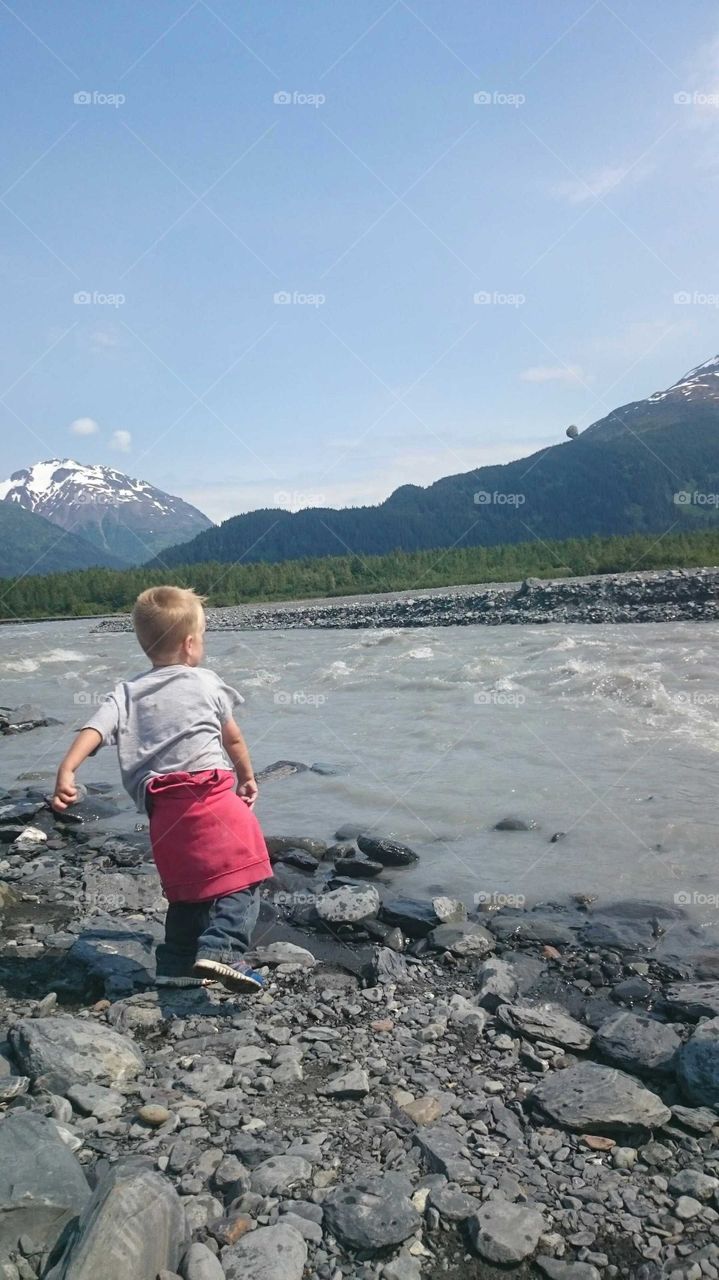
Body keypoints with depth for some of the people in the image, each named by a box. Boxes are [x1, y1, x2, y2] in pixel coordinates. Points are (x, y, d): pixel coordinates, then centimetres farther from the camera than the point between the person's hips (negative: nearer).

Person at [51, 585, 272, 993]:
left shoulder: (127, 693, 12)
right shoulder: (206, 682, 7)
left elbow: (95, 730, -5)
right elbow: (233, 739, 16)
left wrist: (67, 770, -13)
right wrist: (248, 777, 30)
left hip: (163, 808, 5)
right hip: (212, 793, -4)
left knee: (187, 886, 21)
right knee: (241, 876, -3)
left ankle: (177, 964, 24)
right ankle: (222, 948, -20)